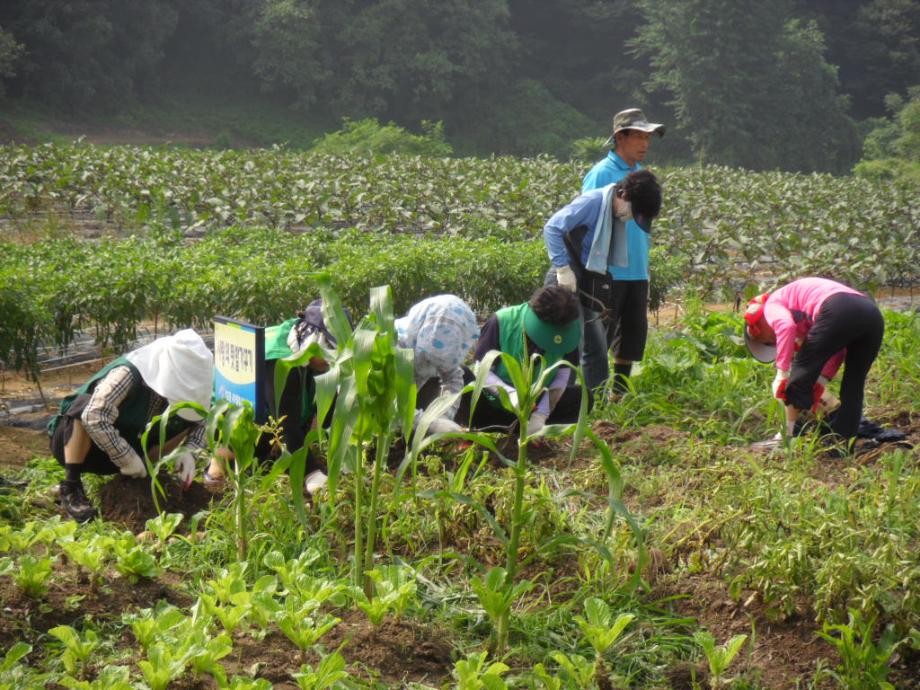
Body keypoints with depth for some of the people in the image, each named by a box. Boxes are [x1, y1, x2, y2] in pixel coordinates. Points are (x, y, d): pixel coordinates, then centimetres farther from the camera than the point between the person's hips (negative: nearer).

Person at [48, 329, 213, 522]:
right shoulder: (129, 374, -30)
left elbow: (201, 419, 2)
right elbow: (94, 417, -43)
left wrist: (189, 451, -18)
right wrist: (127, 458, -36)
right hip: (72, 441, -6)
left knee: (184, 421, -7)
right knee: (84, 405, -39)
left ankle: (131, 477, 2)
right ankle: (71, 488, -29)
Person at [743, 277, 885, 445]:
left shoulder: (772, 305, 18)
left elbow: (786, 326, -8)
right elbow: (837, 347, 30)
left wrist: (782, 372, -5)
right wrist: (821, 381, 23)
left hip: (838, 312, -8)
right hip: (873, 314, 8)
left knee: (800, 375, 10)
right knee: (853, 386, 20)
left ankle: (789, 435, 18)